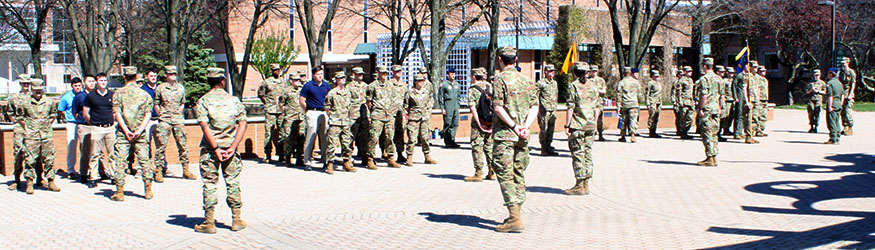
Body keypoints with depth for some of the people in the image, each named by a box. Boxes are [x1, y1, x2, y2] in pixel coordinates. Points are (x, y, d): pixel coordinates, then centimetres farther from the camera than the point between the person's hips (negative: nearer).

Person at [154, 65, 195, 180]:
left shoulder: (181, 88, 10)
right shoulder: (160, 88, 0)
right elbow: (156, 104, 6)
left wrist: (179, 111, 8)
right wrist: (161, 115, -2)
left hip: (178, 120, 3)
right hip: (164, 120, -3)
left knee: (182, 145, 5)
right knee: (161, 146, -6)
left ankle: (186, 170, 13)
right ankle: (158, 171, -1)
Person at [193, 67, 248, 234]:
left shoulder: (203, 101, -3)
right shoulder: (234, 100, 6)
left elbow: (204, 126, -14)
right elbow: (243, 124, -3)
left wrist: (215, 149, -14)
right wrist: (233, 147, -9)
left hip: (210, 147, -2)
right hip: (230, 147, 2)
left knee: (209, 184, 3)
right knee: (233, 182, 10)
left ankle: (209, 222, 4)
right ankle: (236, 220, 13)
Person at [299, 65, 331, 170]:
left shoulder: (327, 86, 12)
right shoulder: (308, 86, -2)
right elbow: (302, 101, -2)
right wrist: (309, 111, -2)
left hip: (324, 113, 5)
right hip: (313, 113, -5)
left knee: (326, 138, 7)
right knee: (310, 138, -4)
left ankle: (326, 160, 15)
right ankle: (307, 162, 0)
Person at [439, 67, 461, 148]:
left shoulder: (457, 84, 15)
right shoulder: (444, 84, -3)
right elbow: (441, 97, -4)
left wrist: (458, 106, 16)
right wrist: (442, 108, -9)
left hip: (455, 105, 6)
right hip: (448, 105, -6)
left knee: (455, 124, 1)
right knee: (448, 123, -5)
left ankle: (452, 140, 8)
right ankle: (447, 142, 1)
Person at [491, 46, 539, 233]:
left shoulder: (501, 79, -8)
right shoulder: (526, 80, 12)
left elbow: (498, 107, -16)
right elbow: (535, 107, 7)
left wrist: (513, 126, -13)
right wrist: (525, 126, -5)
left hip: (504, 134, -7)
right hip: (522, 137, 7)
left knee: (505, 175, -6)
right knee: (518, 173, 15)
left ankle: (515, 219, -13)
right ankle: (515, 215, 20)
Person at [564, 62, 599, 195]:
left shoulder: (573, 86, -8)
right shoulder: (593, 86, 9)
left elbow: (571, 108, -12)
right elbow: (597, 107, 10)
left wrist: (567, 125, -8)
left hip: (577, 126, -6)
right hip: (590, 125, 6)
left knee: (578, 154, -2)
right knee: (587, 153, 11)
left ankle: (580, 185, -3)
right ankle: (586, 184, 14)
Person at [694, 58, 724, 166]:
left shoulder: (704, 79, -12)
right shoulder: (719, 79, 13)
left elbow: (704, 95, -18)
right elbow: (722, 96, 15)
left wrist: (701, 108, -15)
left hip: (706, 109, -8)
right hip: (716, 109, 8)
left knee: (707, 134, -5)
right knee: (714, 134, 13)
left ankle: (710, 158, -7)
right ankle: (714, 157, 15)